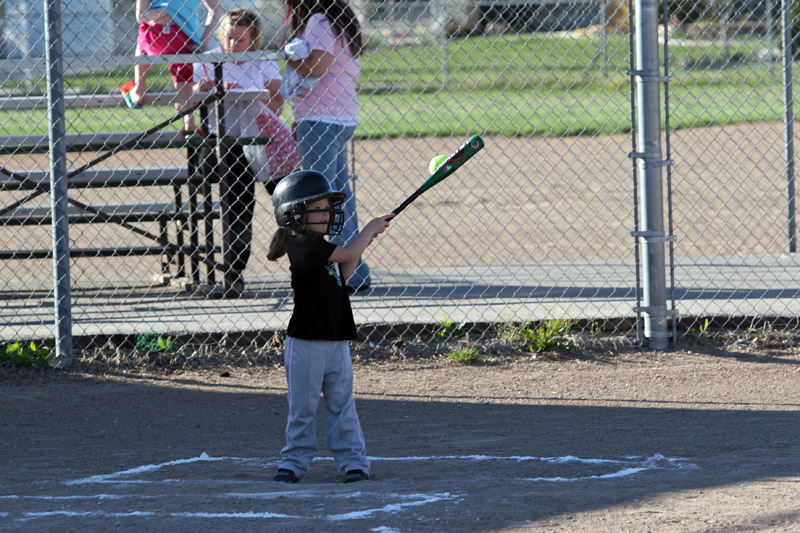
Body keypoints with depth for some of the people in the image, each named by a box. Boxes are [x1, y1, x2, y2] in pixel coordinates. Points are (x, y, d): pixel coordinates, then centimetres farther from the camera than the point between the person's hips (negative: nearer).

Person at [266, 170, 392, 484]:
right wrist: (371, 229, -4)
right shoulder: (303, 245, -14)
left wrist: (364, 242, 11)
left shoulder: (321, 247, 14)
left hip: (336, 342, 7)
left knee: (342, 404, 8)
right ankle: (295, 460, 13)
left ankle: (353, 459, 10)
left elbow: (341, 275, 20)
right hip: (306, 343, -7)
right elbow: (348, 254, -19)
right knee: (302, 405, 3)